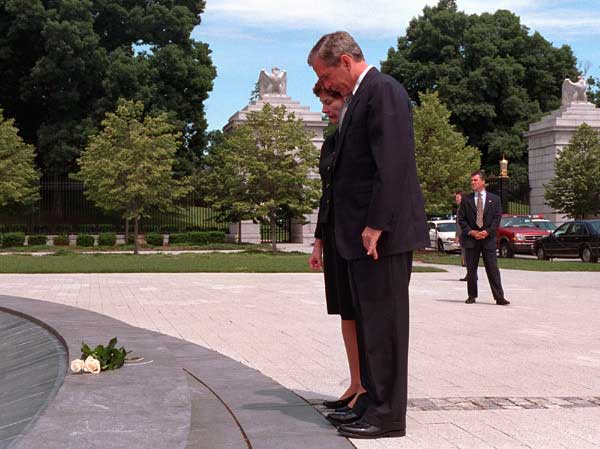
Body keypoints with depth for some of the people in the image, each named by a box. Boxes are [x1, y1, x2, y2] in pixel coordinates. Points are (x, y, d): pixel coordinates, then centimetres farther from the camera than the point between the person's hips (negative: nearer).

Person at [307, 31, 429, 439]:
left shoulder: (383, 90, -11)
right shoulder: (358, 97, 19)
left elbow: (393, 164, -20)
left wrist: (375, 225, -22)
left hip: (382, 234, -10)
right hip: (361, 235, 10)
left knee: (384, 324, -4)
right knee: (367, 324, 15)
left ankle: (388, 415, 4)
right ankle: (373, 402, 25)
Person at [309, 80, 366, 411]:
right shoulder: (331, 142, 16)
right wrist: (318, 241, 17)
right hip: (334, 233, 8)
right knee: (345, 312, 10)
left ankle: (368, 389, 2)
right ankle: (356, 385, 17)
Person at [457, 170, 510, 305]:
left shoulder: (494, 199, 7)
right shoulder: (466, 199, 8)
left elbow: (497, 218, 2)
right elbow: (461, 219, 4)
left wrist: (487, 231, -11)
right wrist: (470, 232, -9)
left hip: (488, 238, -1)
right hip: (470, 239, 1)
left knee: (493, 269, -4)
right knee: (471, 269, 5)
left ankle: (499, 297, -4)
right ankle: (472, 296, 13)